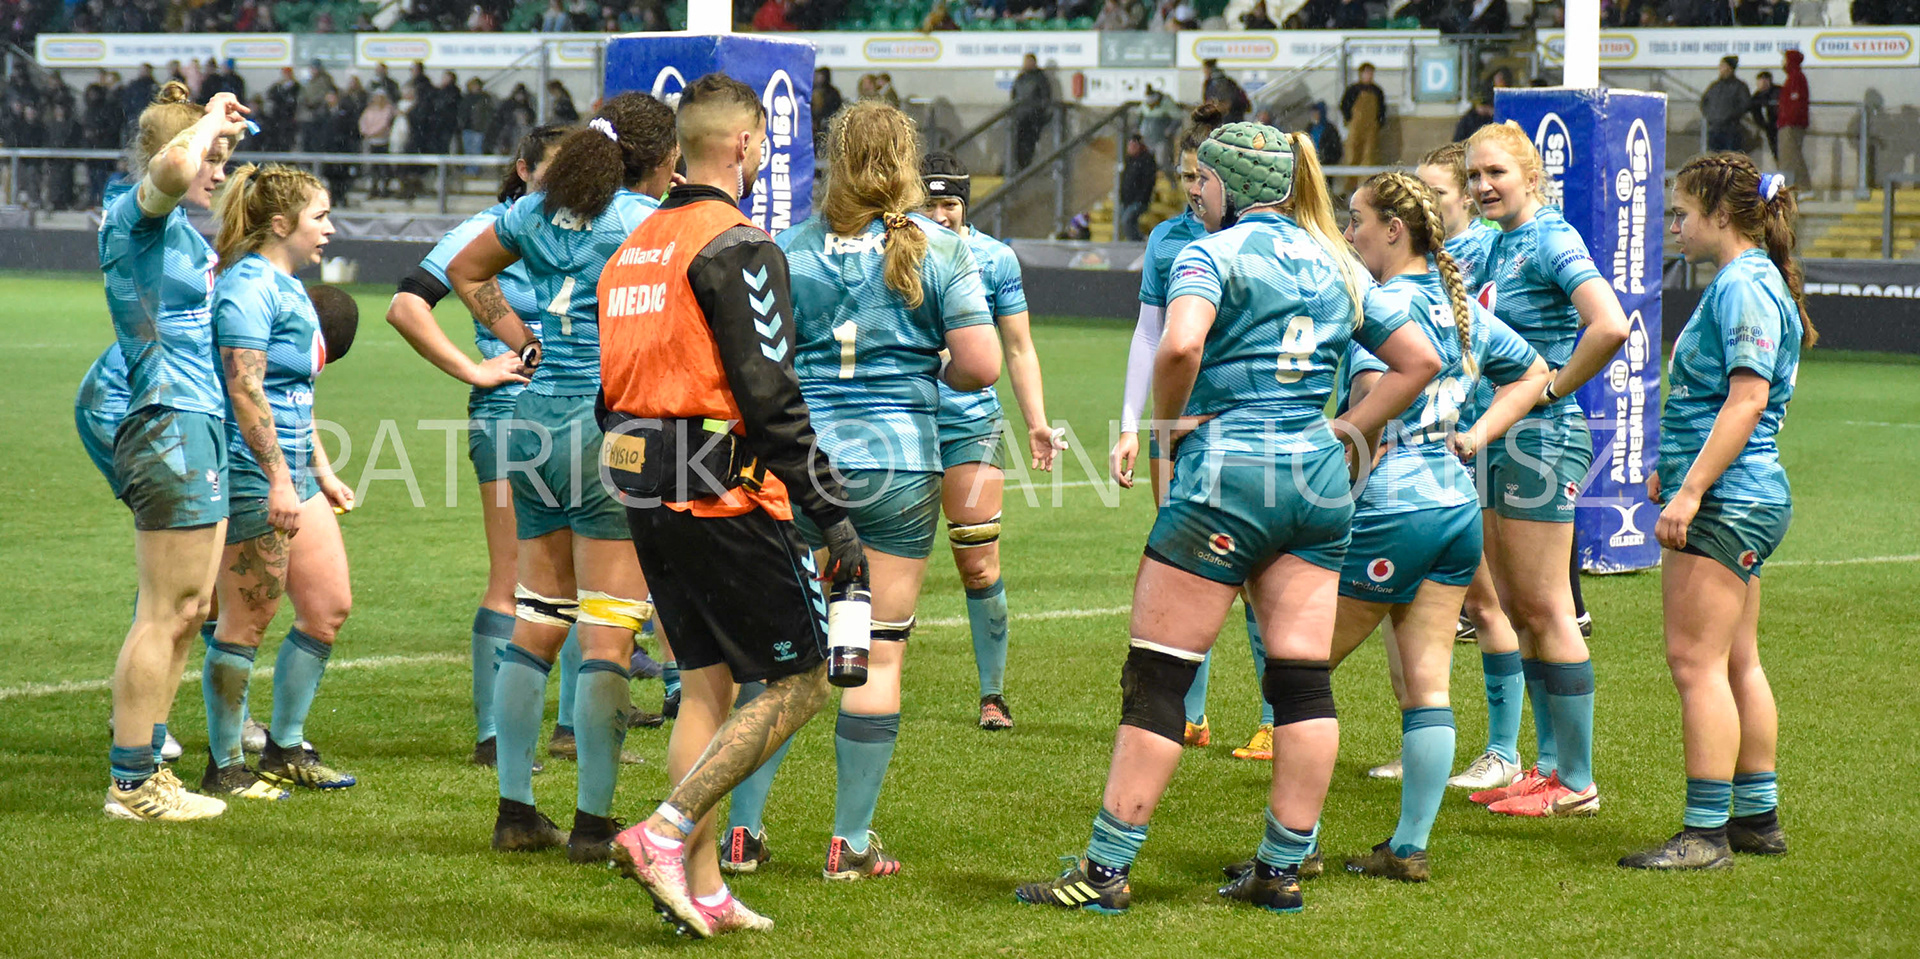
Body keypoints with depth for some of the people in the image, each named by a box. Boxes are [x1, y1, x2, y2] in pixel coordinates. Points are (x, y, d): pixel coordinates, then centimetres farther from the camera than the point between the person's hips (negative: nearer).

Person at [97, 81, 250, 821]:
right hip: (169, 427, -10)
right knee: (164, 613, -6)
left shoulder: (177, 225, 14)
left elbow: (187, 177, 40)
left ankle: (144, 767, 20)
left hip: (199, 428, 10)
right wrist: (209, 120, -19)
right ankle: (131, 785, -2)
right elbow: (172, 168, -36)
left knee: (189, 610, 14)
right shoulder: (135, 215, -13)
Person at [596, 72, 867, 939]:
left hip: (647, 499, 9)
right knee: (800, 681, -1)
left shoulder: (636, 245, 14)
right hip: (728, 499, -9)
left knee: (707, 682, 13)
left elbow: (610, 386, 18)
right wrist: (834, 514, -16)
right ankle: (666, 832, -10)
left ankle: (701, 889, 11)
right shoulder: (737, 248, -12)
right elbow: (770, 395, -18)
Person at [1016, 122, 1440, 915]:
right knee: (1303, 676, 6)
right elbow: (1419, 359, 18)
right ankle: (1283, 869, 9)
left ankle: (1106, 869, -1)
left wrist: (1170, 423, -7)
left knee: (1156, 673, -2)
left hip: (1227, 470, -6)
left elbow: (1179, 345, -24)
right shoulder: (1337, 265, 15)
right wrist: (1341, 432, 14)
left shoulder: (1212, 253, -5)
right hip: (1318, 480, 6)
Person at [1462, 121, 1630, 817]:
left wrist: (1553, 389, -18)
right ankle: (1550, 765, 20)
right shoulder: (1502, 244, 14)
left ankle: (1577, 783, 0)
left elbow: (1609, 326, -30)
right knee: (1516, 611, 13)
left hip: (1541, 438, -10)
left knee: (1545, 610, -6)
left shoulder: (1551, 240, -14)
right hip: (1498, 440, 10)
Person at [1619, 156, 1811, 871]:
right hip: (1744, 497, 11)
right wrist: (1676, 470, 30)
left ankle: (1706, 832, -9)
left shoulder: (1743, 287, -15)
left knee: (1696, 661, -10)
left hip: (1726, 497, -11)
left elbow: (1747, 400, -23)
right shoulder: (1748, 283, 18)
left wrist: (1692, 489, -25)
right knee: (1736, 663, 14)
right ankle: (1757, 817, 21)